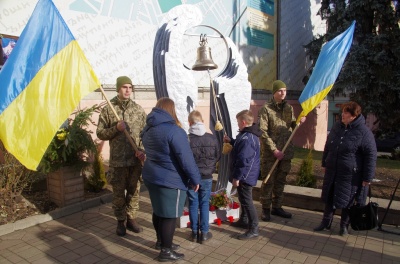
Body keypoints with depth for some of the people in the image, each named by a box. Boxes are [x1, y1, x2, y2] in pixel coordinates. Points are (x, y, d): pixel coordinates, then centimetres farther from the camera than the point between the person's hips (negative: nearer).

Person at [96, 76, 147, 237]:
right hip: (117, 160, -2)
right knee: (118, 192, 9)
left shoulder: (138, 109, 4)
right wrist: (116, 128, -16)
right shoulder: (108, 109, -1)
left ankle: (132, 219, 27)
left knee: (134, 190, 11)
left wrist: (142, 150, -9)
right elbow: (100, 133, 1)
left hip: (136, 159, 2)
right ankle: (121, 222, 25)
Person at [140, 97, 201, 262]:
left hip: (151, 176, 9)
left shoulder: (148, 129, 7)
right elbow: (186, 158, -21)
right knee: (170, 215, 4)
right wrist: (195, 179, -12)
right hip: (170, 180, -9)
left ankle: (161, 241, 38)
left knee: (159, 211, 22)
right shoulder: (173, 130, -21)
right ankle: (166, 251, 16)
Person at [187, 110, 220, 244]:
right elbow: (218, 157, 3)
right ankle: (204, 233, 19)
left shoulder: (186, 140, -17)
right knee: (204, 204, 12)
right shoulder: (212, 138, -8)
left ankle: (194, 232, 22)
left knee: (193, 204, 12)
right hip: (207, 177, 2)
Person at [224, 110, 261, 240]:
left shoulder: (247, 138, -26)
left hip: (245, 175, -11)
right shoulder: (249, 134, 9)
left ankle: (253, 230, 6)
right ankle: (244, 220, 38)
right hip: (247, 174, 11)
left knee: (246, 201, -3)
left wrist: (236, 177, -22)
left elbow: (243, 160, -27)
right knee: (243, 199, 23)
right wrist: (231, 141, 21)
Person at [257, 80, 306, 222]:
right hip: (270, 152, -5)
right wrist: (274, 150, -18)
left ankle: (277, 207, 28)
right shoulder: (266, 109, -8)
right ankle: (266, 208, 16)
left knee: (281, 181, 14)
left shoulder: (289, 108, 9)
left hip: (286, 151, 5)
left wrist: (299, 122, -6)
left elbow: (292, 127, 16)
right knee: (268, 181, 3)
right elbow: (262, 132, -13)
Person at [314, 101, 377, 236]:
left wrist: (367, 178, -13)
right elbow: (328, 147, 15)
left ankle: (344, 225, 29)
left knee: (347, 201, 10)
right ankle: (326, 222, 29)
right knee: (329, 197, 14)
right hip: (332, 172, 5)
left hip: (350, 175, -5)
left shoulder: (364, 132, -14)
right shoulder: (337, 127, 4)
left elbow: (371, 156, -13)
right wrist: (325, 163, 18)